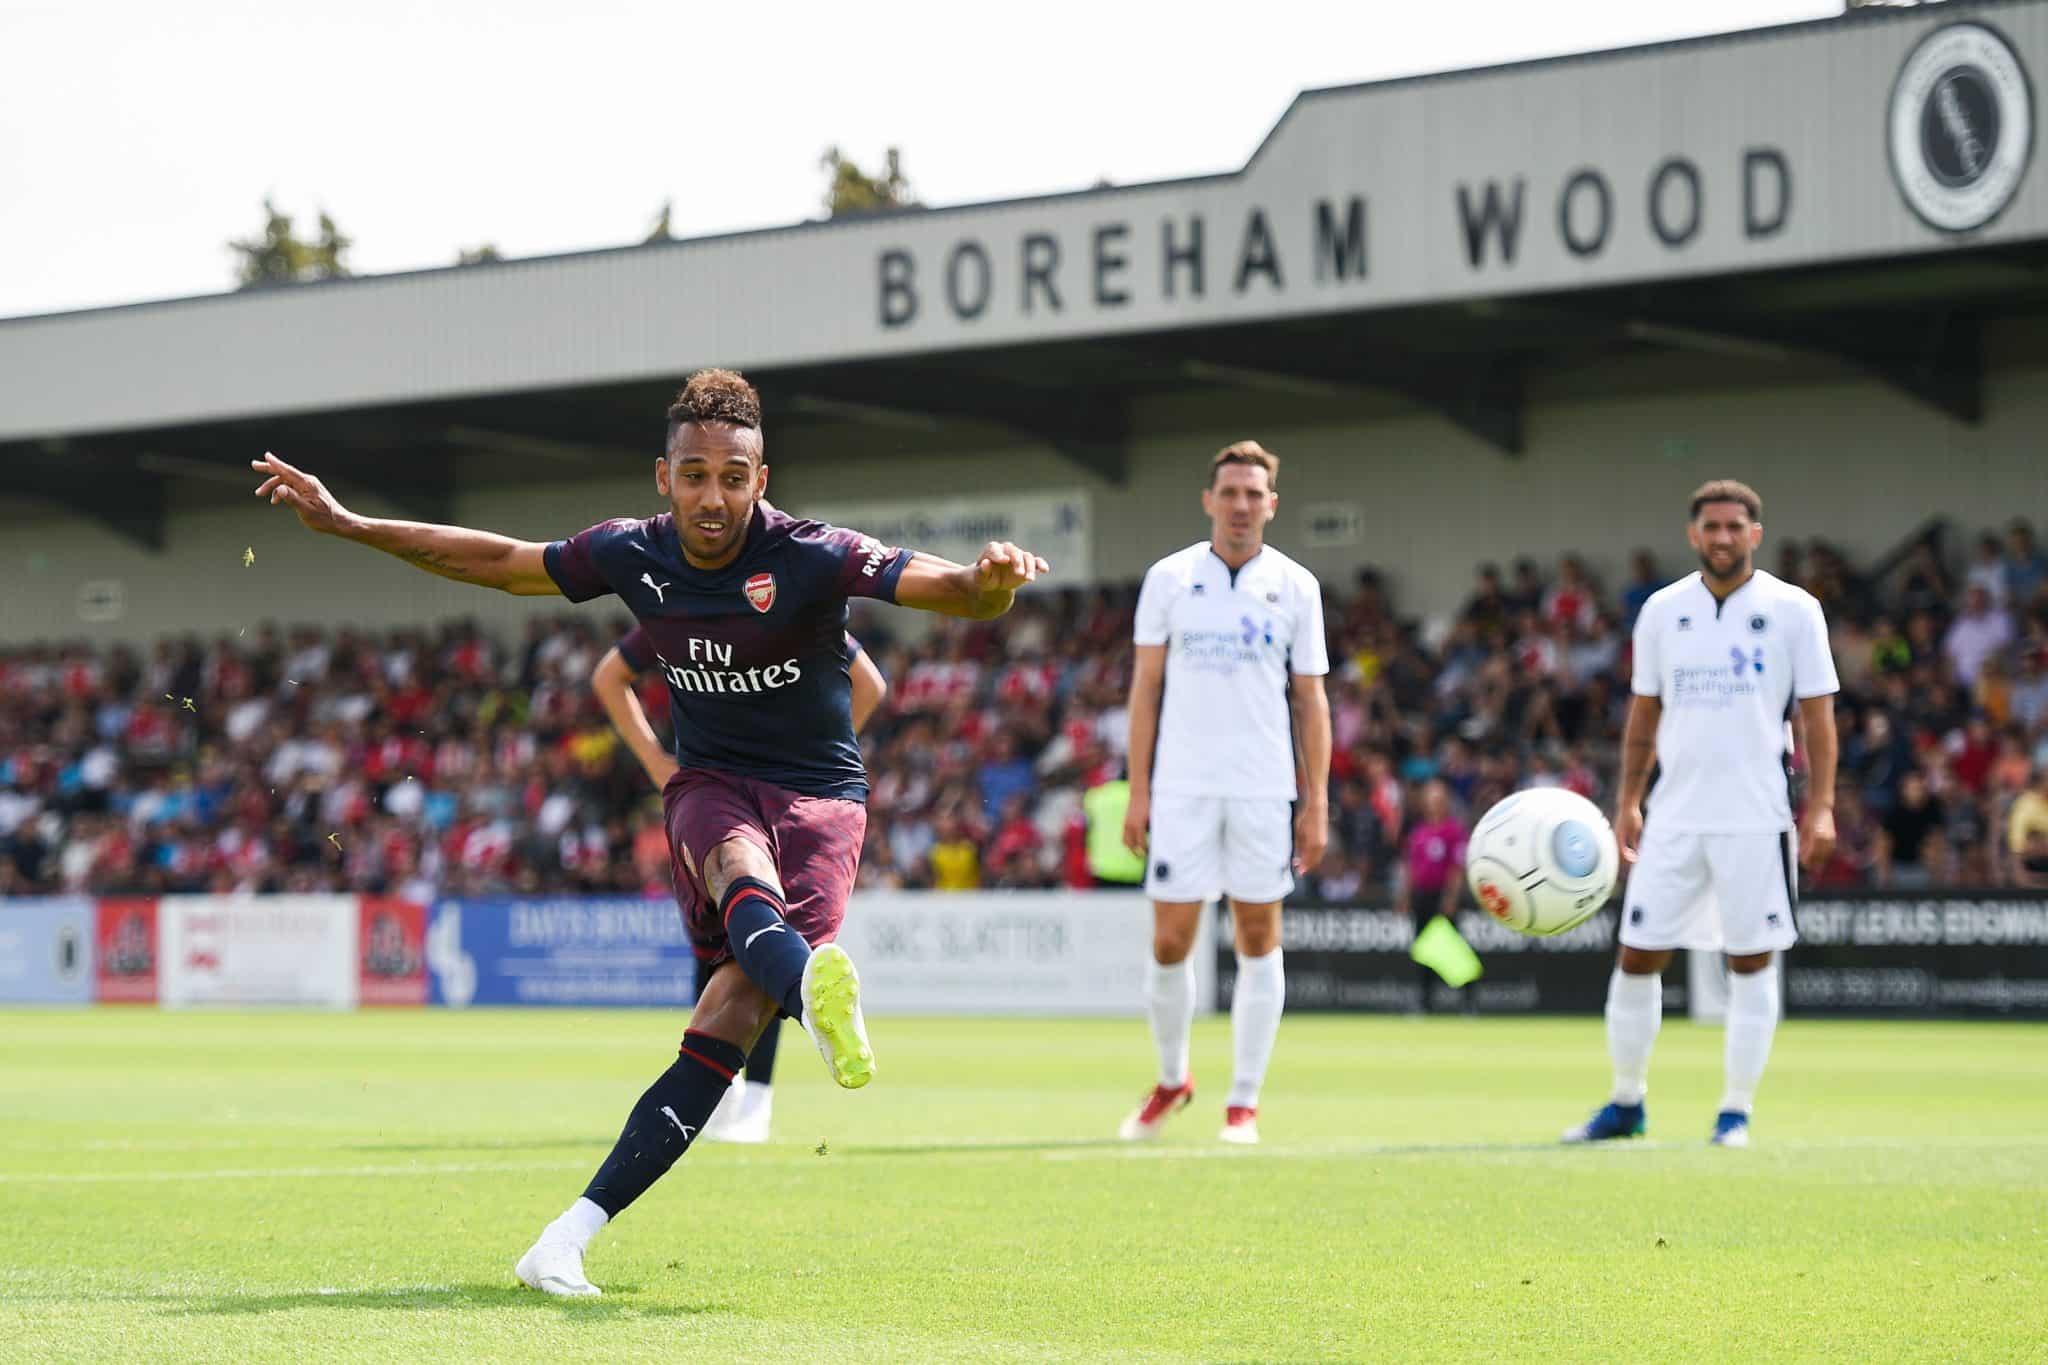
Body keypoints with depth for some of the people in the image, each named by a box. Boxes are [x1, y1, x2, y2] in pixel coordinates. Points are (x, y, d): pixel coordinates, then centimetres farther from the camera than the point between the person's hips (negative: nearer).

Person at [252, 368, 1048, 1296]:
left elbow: (954, 593, -26)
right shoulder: (632, 555, -3)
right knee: (739, 862, -36)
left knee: (729, 1023, -19)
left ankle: (570, 1237, -19)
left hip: (819, 799, -3)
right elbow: (499, 561, 11)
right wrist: (346, 525, 11)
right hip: (712, 787, 3)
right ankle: (812, 987, -70)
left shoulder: (811, 558, -16)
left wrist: (990, 582, -51)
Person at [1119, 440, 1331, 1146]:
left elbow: (1310, 698, 6)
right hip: (1181, 788, 0)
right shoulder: (1168, 578, 4)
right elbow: (1145, 686, 6)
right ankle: (1171, 1079, 20)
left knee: (1258, 940, 2)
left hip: (1264, 789, 0)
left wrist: (1317, 802, 1)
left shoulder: (1295, 586, 4)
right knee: (1169, 942, -2)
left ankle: (1244, 1101, 9)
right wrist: (1138, 790, 1)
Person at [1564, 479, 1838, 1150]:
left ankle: (1736, 1112, 8)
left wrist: (1821, 806, -8)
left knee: (1751, 963, -1)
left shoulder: (1793, 609, 0)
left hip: (1756, 817, -3)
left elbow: (1818, 715, 0)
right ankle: (1626, 1103, 16)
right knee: (1637, 956, 3)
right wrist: (1628, 803, 9)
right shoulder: (1662, 610, 8)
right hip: (1674, 815, 3)